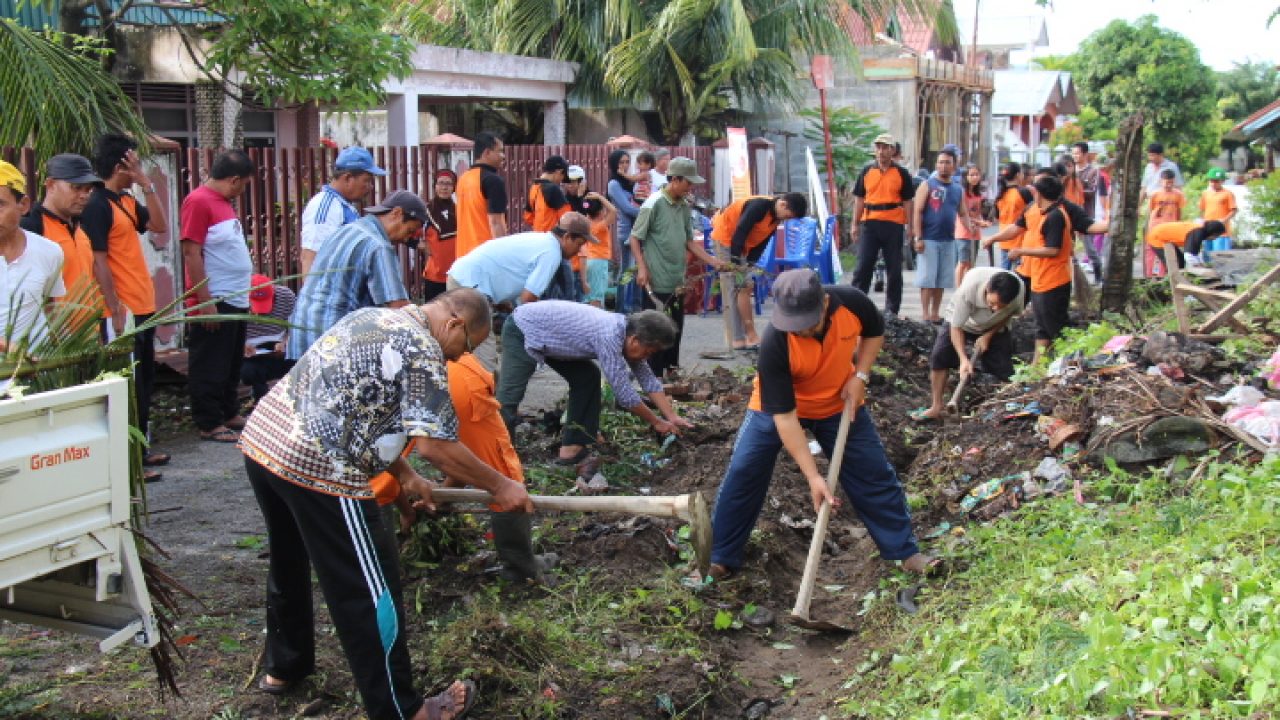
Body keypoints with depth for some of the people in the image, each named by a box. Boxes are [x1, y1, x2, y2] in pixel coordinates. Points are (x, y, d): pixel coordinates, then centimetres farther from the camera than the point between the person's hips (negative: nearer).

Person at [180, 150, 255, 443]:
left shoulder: (224, 202, 15)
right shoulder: (199, 202, -14)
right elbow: (191, 254, -18)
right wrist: (205, 301, -21)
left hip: (235, 301, 10)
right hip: (214, 303, -10)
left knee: (232, 364, 18)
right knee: (209, 368, -1)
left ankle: (229, 414, 28)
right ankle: (209, 424, 5)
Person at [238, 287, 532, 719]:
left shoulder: (372, 319, 19)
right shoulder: (422, 350, -8)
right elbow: (435, 445, -14)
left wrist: (404, 476, 26)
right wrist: (500, 486, -2)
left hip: (261, 439, 10)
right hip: (317, 467, -9)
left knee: (290, 562, 29)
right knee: (368, 589, 2)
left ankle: (283, 667, 46)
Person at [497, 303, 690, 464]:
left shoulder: (626, 329, -4)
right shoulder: (609, 336, -30)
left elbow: (648, 380, 5)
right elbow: (624, 393, -25)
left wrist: (673, 417, 2)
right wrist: (657, 422, -13)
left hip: (547, 334, 10)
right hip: (522, 332, -9)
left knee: (587, 378, 8)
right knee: (509, 399, -19)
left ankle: (572, 447, 8)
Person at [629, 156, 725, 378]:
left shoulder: (685, 206, 9)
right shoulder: (654, 204, -11)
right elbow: (635, 238, -8)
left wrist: (712, 261, 6)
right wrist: (642, 268, -18)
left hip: (678, 283, 7)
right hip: (656, 284, -7)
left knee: (675, 331, 13)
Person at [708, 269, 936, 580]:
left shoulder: (852, 302, -30)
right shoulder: (775, 343, -38)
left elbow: (874, 332, -2)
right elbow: (784, 416, -33)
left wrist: (860, 376, -17)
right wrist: (813, 476, -36)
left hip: (840, 404, 3)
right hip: (778, 405, -3)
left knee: (874, 474, 4)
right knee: (743, 473, -9)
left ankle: (905, 551, 21)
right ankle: (720, 558, 6)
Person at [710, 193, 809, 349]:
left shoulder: (776, 218, 0)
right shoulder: (759, 207, -27)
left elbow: (760, 244, 4)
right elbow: (738, 235, -28)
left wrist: (750, 265, -6)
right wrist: (736, 267, -28)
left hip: (740, 246, 9)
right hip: (726, 238, -9)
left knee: (746, 287, 6)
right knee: (744, 287, -12)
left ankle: (739, 339, 7)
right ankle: (751, 337, -9)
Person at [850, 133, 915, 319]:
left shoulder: (902, 174, 3)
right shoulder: (866, 172, 9)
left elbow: (907, 202, 4)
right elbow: (859, 199, 11)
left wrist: (909, 227, -2)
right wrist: (855, 225, 6)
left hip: (893, 226, -1)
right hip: (869, 224, 1)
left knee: (894, 270, 5)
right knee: (863, 267, 1)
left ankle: (892, 309, 12)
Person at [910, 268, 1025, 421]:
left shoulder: (1019, 289, -34)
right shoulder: (968, 288, -42)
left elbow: (1010, 315, -9)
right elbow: (956, 327, -31)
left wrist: (987, 336, -20)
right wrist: (963, 359, -41)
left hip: (994, 328, 2)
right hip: (961, 321, -2)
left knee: (1004, 367, -10)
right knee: (939, 355, -17)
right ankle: (937, 407, -6)